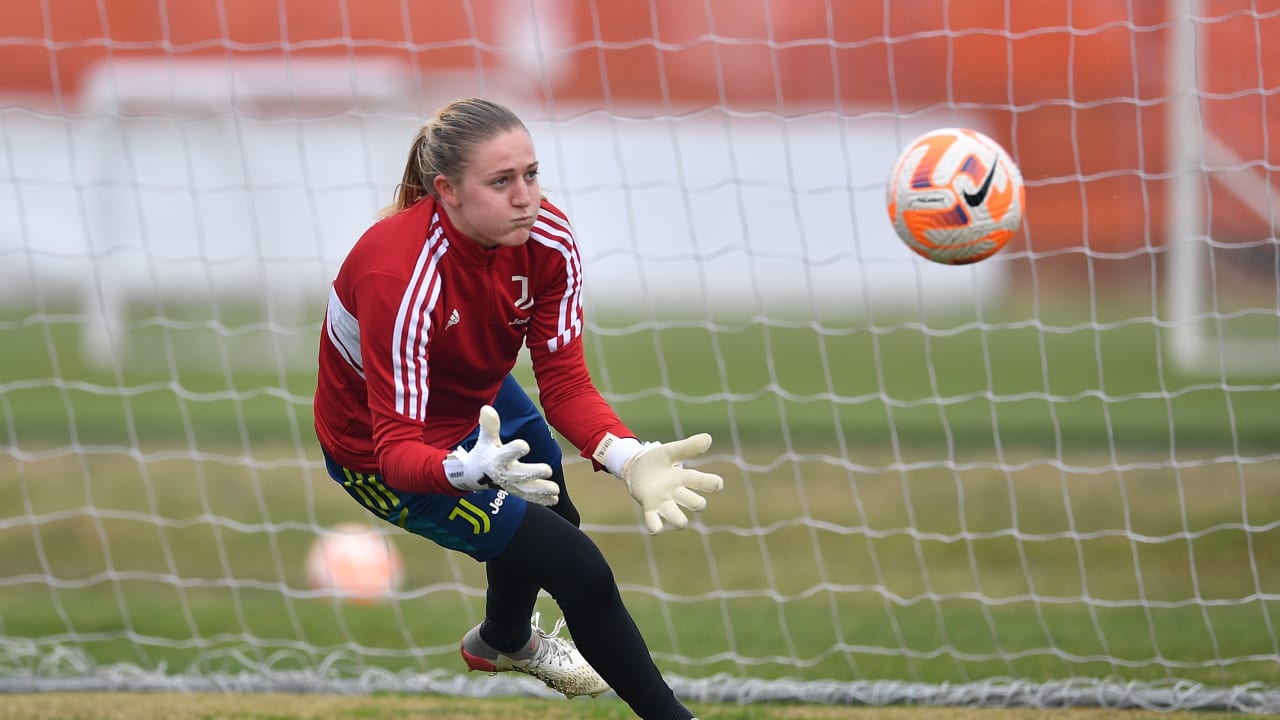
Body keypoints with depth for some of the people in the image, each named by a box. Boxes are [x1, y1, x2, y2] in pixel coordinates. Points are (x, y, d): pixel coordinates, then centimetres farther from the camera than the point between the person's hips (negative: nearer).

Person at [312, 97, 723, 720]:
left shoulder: (547, 238, -24)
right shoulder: (400, 279, -41)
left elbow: (563, 380, -23)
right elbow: (398, 446, -41)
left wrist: (627, 457, -41)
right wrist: (469, 470, -62)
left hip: (477, 403, 7)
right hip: (379, 451, -7)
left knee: (549, 516, 31)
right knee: (578, 567, -13)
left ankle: (504, 641, 66)